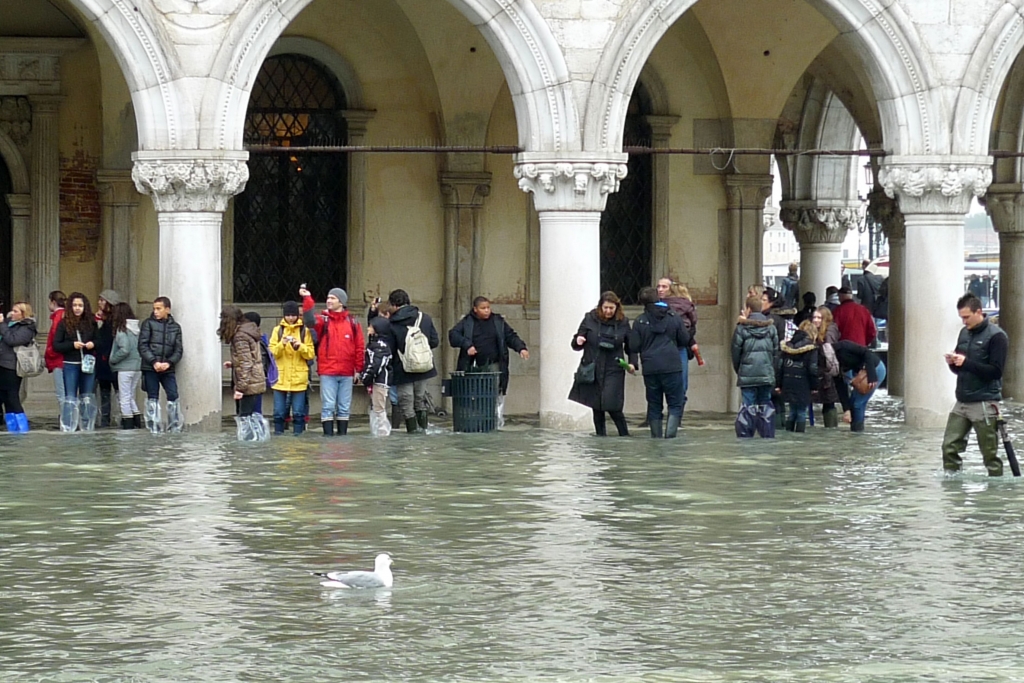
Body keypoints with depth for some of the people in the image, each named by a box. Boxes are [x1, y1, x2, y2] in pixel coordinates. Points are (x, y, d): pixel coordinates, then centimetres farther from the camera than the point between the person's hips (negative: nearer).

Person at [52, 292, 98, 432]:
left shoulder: (91, 323, 5)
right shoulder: (64, 324, -1)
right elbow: (56, 345, -4)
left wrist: (93, 344, -8)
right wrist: (72, 345, -17)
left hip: (88, 364, 3)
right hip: (70, 364, -3)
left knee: (87, 398, 9)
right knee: (70, 398, -3)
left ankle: (87, 428, 17)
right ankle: (67, 429, -2)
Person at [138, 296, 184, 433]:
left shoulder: (175, 327, 9)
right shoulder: (148, 323, 2)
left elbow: (178, 350, 6)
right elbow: (142, 346, -4)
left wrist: (169, 363, -11)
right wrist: (154, 362, -15)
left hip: (168, 369, 2)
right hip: (150, 368, -2)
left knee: (173, 397, -6)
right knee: (152, 399, 2)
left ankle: (175, 428, 2)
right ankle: (154, 429, 5)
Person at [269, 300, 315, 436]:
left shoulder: (305, 331, 6)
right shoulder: (277, 330, 9)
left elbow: (311, 354, 0)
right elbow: (272, 352, 2)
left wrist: (299, 346, -16)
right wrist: (281, 344, -16)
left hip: (299, 378, -1)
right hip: (280, 378, 1)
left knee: (298, 412, -2)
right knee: (279, 412, 1)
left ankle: (298, 434, 4)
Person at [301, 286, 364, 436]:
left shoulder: (352, 323, 8)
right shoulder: (323, 319, 5)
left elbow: (360, 347, 9)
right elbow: (310, 321, -19)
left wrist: (358, 369, 4)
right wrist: (307, 299, -29)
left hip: (346, 373, 2)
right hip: (327, 372, -2)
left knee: (344, 407, 8)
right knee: (328, 406, -4)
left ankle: (342, 434, 15)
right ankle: (328, 434, -2)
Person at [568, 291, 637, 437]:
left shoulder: (623, 323, 2)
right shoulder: (590, 319, 1)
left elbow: (631, 347, 13)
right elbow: (576, 345, 6)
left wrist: (632, 363, -3)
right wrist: (578, 341, -17)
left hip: (614, 371, -2)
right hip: (592, 370, 2)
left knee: (612, 406, -12)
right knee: (597, 408, 3)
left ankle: (625, 436, 3)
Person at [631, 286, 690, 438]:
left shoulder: (639, 321, -3)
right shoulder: (674, 318, -1)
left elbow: (634, 347, -3)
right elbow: (685, 340, 5)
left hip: (650, 368, 1)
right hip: (672, 367, -1)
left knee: (654, 405, 12)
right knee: (675, 404, 3)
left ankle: (656, 436, 14)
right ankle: (670, 434, -13)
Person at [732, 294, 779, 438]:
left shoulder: (742, 327, -5)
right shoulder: (771, 327, 6)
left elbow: (736, 351, -1)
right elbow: (776, 351, 8)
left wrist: (738, 370, 12)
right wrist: (773, 369, 16)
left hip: (747, 374, -3)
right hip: (767, 374, 3)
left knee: (748, 404, -2)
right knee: (766, 403, 8)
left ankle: (745, 435, -4)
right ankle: (768, 435, 7)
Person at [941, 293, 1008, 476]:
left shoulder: (996, 336, -9)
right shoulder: (964, 333, 13)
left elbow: (995, 371, -15)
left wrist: (966, 362, -21)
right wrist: (953, 363, -3)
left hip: (984, 403, -7)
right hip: (962, 402, 7)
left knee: (990, 453, -1)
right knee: (950, 446, 2)